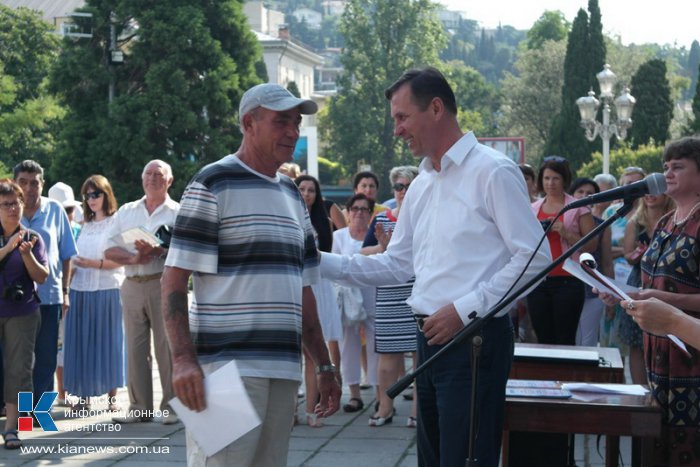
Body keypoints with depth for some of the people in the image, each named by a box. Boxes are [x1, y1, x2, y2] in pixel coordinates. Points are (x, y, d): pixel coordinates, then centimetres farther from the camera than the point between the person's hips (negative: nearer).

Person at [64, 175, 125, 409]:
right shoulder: (86, 226, 19)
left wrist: (95, 264, -18)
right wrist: (71, 269, 2)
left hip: (107, 290, -5)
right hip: (81, 290, 5)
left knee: (108, 340, -2)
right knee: (82, 342, 3)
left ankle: (112, 396, 2)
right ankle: (84, 394, 6)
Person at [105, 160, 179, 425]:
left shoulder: (178, 213, 5)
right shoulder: (126, 212, 16)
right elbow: (109, 251, 8)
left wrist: (157, 251, -22)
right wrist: (134, 258, -11)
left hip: (164, 284, -4)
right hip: (132, 286, 4)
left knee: (167, 347, -4)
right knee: (135, 348, 4)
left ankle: (171, 407, 3)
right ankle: (139, 408, 10)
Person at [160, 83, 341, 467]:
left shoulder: (292, 195, 19)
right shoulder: (212, 185, -3)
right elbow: (174, 280, -8)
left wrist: (323, 365, 17)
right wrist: (183, 359, -20)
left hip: (284, 371, 7)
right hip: (227, 367, -7)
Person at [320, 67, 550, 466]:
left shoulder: (493, 171, -10)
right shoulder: (421, 186, 15)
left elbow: (534, 258, -14)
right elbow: (397, 265, 20)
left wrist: (466, 309, -18)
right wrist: (323, 263, 10)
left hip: (475, 340, -8)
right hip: (431, 340, 9)